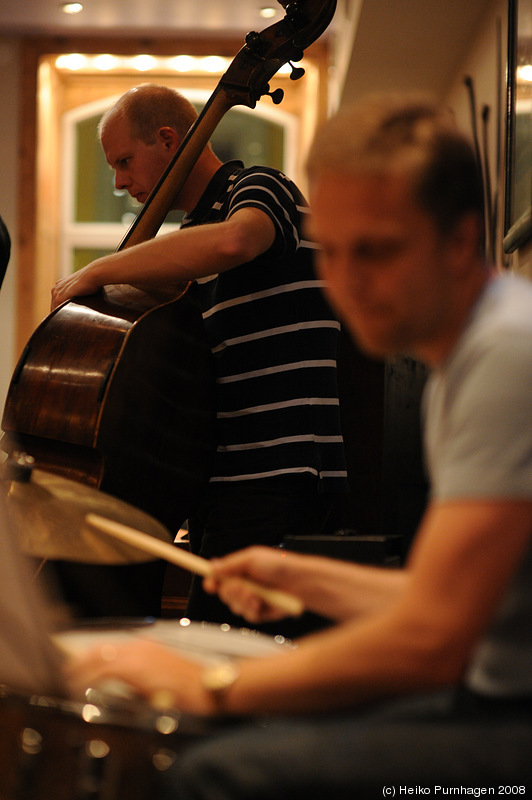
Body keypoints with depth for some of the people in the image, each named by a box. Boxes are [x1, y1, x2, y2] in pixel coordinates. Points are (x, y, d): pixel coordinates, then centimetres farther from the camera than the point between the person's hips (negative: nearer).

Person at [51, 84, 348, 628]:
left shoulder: (262, 190, -4)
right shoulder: (193, 230, 24)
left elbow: (232, 241, -31)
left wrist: (97, 272, -20)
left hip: (275, 485, -9)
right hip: (226, 481, 9)